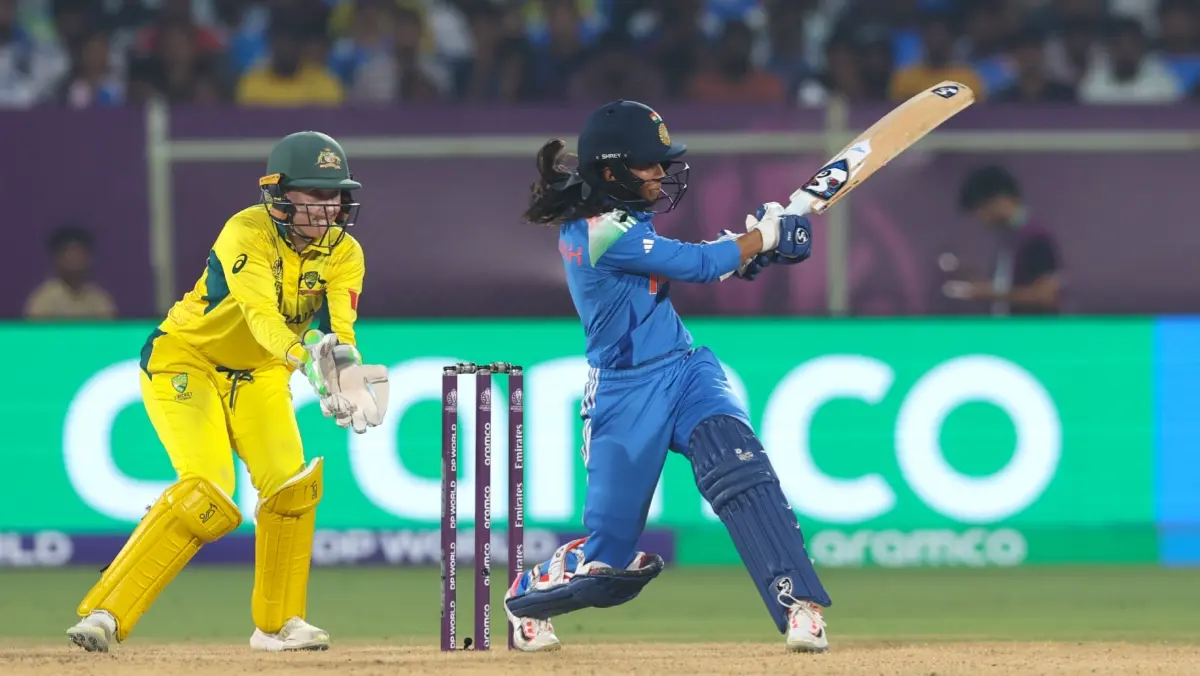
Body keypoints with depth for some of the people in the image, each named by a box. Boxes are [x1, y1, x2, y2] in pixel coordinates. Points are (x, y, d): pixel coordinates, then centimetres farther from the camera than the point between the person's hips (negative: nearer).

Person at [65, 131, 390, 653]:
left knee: (291, 484, -8)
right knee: (207, 493, -23)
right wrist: (305, 358, -59)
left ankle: (277, 623, 11)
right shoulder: (247, 233, -27)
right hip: (184, 360, -6)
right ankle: (104, 614, -22)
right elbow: (260, 314, -42)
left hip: (256, 375, 6)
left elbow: (340, 332, -22)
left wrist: (344, 370, -45)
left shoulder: (343, 253, -9)